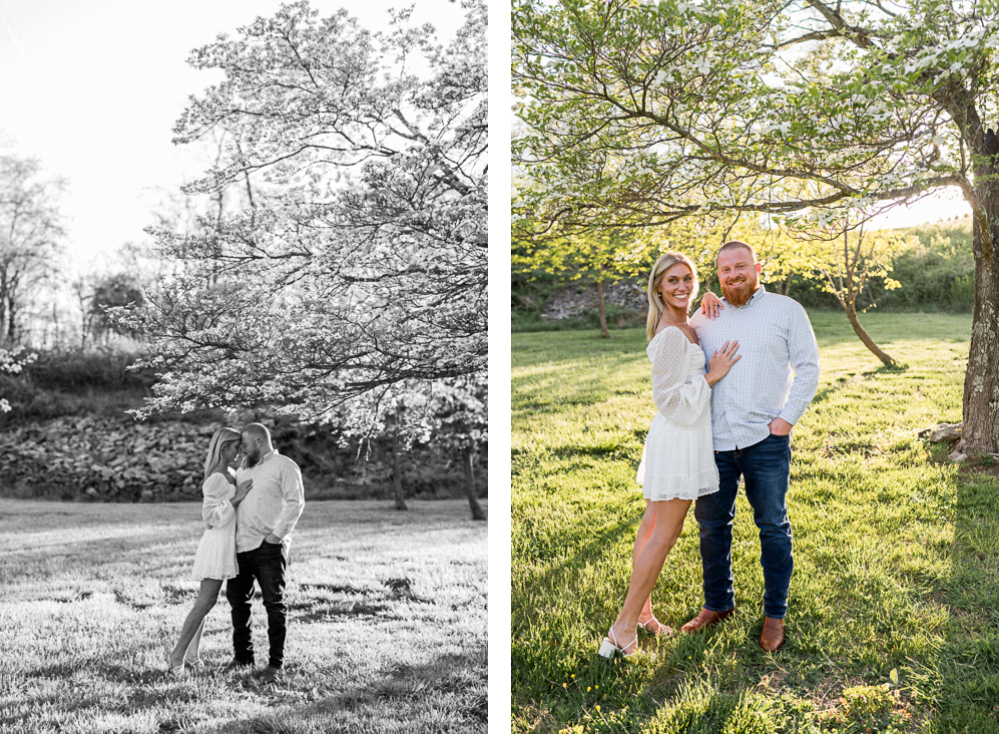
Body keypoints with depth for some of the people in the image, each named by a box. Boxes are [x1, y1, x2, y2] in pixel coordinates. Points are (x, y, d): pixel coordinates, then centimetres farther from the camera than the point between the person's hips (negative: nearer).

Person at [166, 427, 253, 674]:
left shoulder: (230, 475, 12)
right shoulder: (216, 479, -16)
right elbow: (210, 516, -19)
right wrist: (236, 498, -22)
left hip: (227, 544, 9)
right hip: (217, 544, -9)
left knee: (205, 601, 9)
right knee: (206, 602, -9)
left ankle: (191, 653, 13)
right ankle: (177, 654, -3)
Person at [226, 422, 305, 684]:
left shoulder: (284, 466, -3)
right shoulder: (244, 468, 19)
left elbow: (296, 502, -11)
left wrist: (278, 534, -17)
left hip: (268, 545, -7)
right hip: (241, 545, 7)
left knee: (274, 603, -5)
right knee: (236, 598, 12)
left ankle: (276, 663, 1)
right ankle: (242, 655, 25)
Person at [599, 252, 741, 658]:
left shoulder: (682, 326, 9)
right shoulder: (672, 335, -20)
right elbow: (669, 399, -20)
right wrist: (712, 376, -15)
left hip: (676, 436, 10)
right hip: (681, 437, -10)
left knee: (653, 525, 15)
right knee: (664, 534, -5)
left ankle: (642, 610, 26)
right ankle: (623, 629, 0)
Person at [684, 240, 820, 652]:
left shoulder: (786, 310, 2)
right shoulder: (704, 318, 11)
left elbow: (808, 367, 1)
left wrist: (788, 417, -8)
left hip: (766, 440, -3)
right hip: (714, 441, 4)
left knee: (773, 527, 5)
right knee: (711, 524, 11)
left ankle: (775, 615, 19)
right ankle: (717, 603, 28)